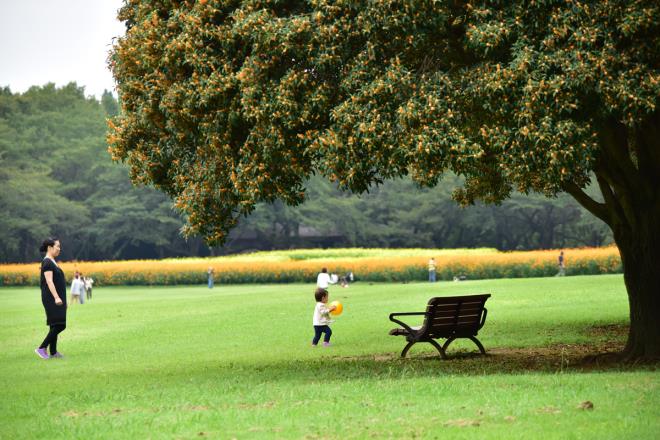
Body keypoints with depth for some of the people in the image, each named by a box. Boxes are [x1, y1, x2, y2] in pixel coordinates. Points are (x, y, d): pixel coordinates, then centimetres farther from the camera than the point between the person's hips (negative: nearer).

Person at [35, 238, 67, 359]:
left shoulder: (52, 262, 17)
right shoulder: (47, 262, -12)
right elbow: (49, 281, -21)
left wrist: (63, 300, 23)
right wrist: (56, 297, -28)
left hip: (57, 299, 10)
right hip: (51, 298, -10)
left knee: (55, 325, 9)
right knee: (59, 325, -13)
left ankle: (53, 352, 12)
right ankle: (41, 348, -10)